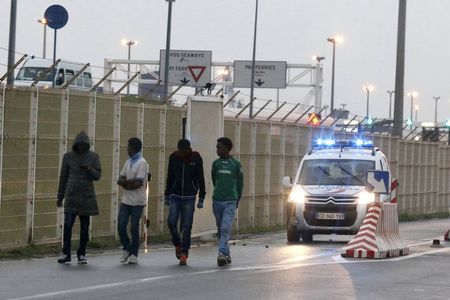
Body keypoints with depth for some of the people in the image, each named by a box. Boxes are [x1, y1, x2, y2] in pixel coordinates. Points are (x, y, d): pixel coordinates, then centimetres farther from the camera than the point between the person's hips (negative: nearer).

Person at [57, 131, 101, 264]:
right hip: (71, 196, 0)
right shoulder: (68, 156, 3)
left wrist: (89, 169, -22)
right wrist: (60, 197, 9)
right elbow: (63, 177, 8)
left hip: (87, 197, 1)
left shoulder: (93, 156, 3)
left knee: (85, 226, 3)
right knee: (68, 225, -9)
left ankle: (81, 255, 10)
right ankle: (66, 254, -3)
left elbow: (97, 176, 0)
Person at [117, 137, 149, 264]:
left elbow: (138, 183, -17)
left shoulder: (142, 163, -9)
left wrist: (125, 182, -4)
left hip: (137, 201, -6)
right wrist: (130, 182, -9)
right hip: (126, 200, 6)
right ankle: (126, 249, 18)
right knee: (121, 226, 1)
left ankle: (133, 254, 9)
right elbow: (120, 180, 10)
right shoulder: (128, 162, 15)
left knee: (134, 228, -1)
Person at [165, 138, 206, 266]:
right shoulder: (173, 157, 1)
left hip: (189, 197, -2)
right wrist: (166, 196, 10)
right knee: (171, 222, -9)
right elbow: (170, 177, 10)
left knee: (186, 226, -4)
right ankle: (177, 245, 16)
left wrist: (201, 198, -4)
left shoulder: (196, 158, -5)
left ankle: (184, 254, 1)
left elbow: (201, 179, -1)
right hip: (175, 196, 2)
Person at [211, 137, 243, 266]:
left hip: (230, 202, -4)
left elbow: (240, 183, 10)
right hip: (217, 201, 4)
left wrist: (237, 199, 15)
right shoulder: (216, 163, 8)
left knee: (225, 229, -16)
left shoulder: (235, 164, 1)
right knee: (221, 230, 8)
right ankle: (226, 254, 18)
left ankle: (222, 254, -23)